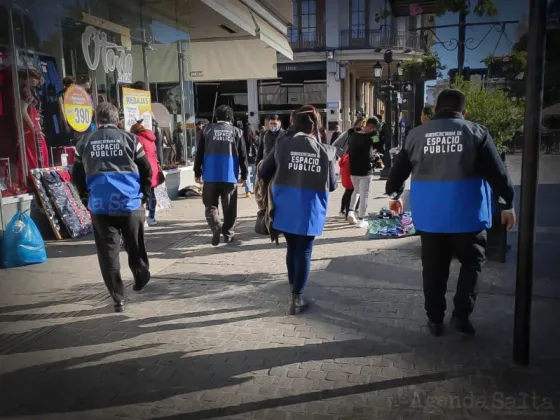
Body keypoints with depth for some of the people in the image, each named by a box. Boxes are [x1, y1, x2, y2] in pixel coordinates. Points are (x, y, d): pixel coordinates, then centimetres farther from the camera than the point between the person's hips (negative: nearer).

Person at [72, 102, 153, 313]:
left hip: (100, 206, 1)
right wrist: (143, 196, 12)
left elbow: (77, 176, 7)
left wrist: (87, 198, 19)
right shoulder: (129, 139, 2)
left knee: (108, 253, 7)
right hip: (131, 204, -1)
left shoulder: (84, 143, 7)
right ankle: (141, 278, 28)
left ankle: (119, 298, 7)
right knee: (135, 247, 19)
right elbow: (147, 171, 1)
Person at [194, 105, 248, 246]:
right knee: (229, 207, 11)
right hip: (230, 176, 0)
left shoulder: (208, 130, 2)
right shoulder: (237, 132, 3)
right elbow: (243, 156, 4)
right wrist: (244, 175, 11)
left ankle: (216, 226, -15)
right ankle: (228, 233, 15)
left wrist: (197, 172, 10)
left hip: (211, 175, 0)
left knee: (210, 204, 8)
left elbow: (199, 153, 3)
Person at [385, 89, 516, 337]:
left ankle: (435, 319, 23)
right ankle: (461, 314, 11)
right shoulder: (476, 132, -2)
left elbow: (399, 169, 10)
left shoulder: (417, 134, 3)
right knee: (472, 262, 17)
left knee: (433, 267, 13)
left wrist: (394, 195, 27)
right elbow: (497, 173, -3)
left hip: (429, 215, 2)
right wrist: (508, 204, 8)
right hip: (466, 214, -2)